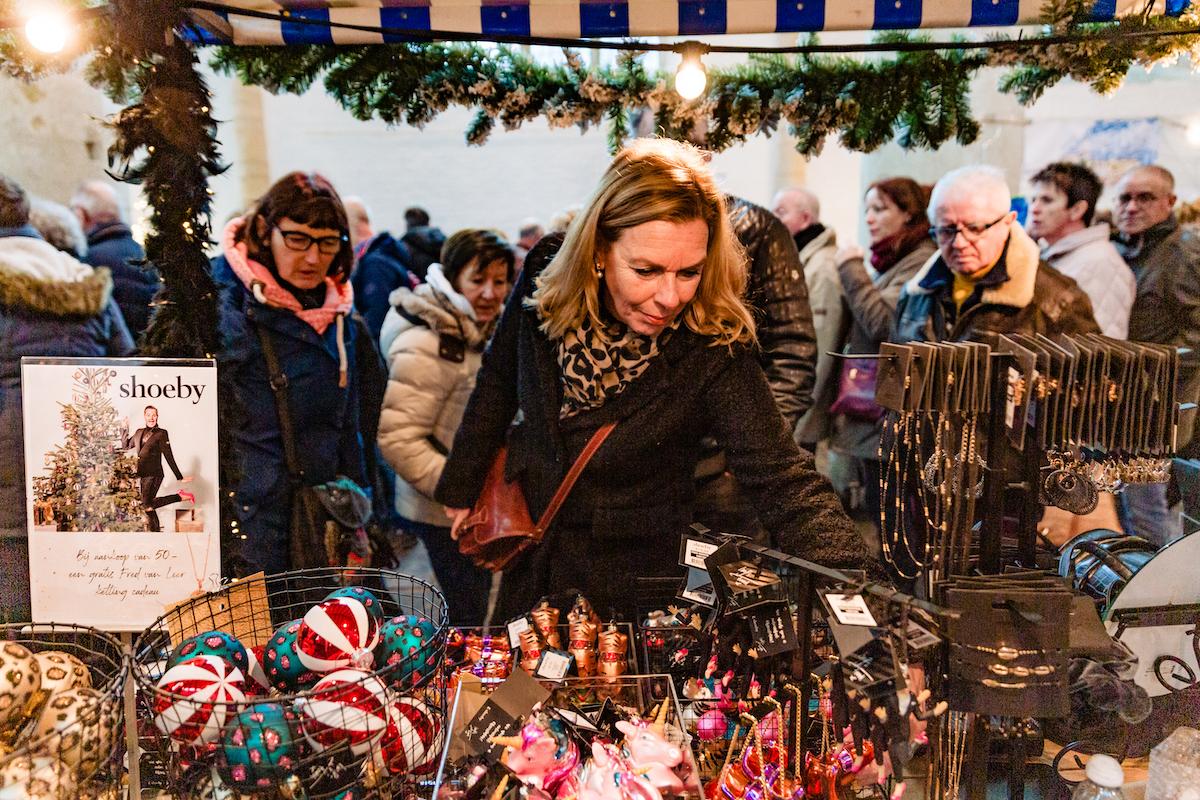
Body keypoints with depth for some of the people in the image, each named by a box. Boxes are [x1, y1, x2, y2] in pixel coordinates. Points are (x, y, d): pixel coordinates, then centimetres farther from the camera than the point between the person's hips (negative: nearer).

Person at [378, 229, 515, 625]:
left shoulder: (483, 332, 7)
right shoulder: (426, 346, -23)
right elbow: (397, 438, -26)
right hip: (445, 514, -9)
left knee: (478, 592, 23)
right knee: (469, 612, 0)